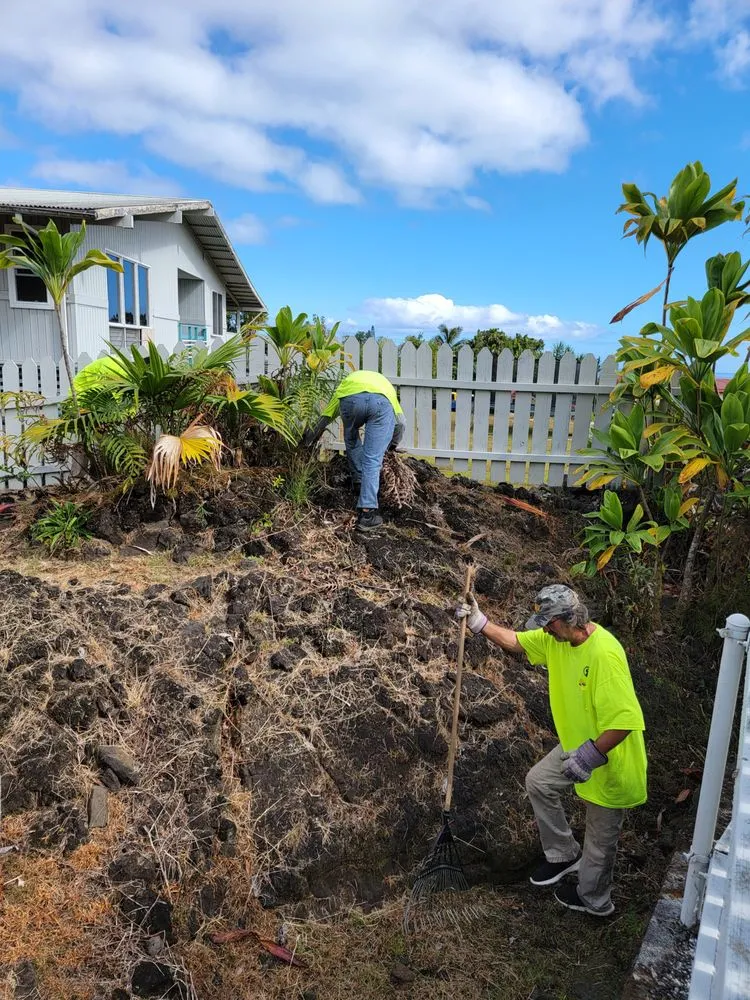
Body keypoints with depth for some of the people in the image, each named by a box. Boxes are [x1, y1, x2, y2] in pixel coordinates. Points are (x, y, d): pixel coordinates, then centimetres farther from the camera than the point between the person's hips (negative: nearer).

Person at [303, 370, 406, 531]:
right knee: (372, 460, 3)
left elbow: (325, 418, 45)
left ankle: (359, 481, 39)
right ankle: (367, 513, -2)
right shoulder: (386, 384, 47)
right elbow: (401, 422, 35)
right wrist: (392, 446, 50)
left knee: (351, 443, 32)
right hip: (382, 401, 0)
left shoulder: (346, 381, 46)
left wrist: (308, 442, 57)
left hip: (349, 398, 0)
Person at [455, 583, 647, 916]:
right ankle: (565, 855, 38)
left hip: (610, 759, -8)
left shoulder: (604, 654, -35)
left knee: (600, 838, 13)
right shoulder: (556, 638, -8)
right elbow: (516, 641, 7)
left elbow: (626, 720, -36)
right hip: (579, 745, 8)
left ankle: (593, 899, 39)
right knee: (538, 782, 19)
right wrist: (480, 623, -5)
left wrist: (591, 755, -32)